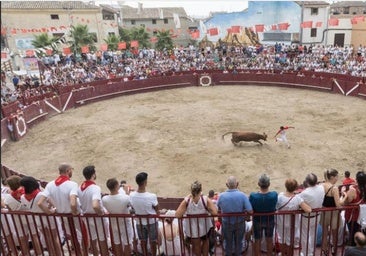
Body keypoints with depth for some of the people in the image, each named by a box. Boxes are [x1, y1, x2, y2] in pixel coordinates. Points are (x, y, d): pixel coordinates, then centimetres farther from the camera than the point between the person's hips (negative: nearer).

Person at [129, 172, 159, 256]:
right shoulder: (152, 196, -31)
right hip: (151, 222, -3)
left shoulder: (131, 195, -21)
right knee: (153, 241, 19)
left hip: (139, 222, 3)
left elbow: (133, 208, -3)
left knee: (143, 241, 24)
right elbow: (157, 209, -14)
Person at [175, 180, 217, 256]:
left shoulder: (186, 201, -25)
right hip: (204, 226, 1)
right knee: (205, 241, 33)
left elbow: (177, 215, -25)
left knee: (196, 245, 24)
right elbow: (215, 212, -27)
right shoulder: (206, 199, -24)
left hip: (191, 229, -1)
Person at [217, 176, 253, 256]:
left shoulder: (222, 196, -21)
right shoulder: (242, 195, -24)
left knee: (228, 242, 24)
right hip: (240, 223, 0)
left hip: (227, 223, 1)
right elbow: (250, 211, -25)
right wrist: (243, 210, -4)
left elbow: (218, 209, -4)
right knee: (238, 242, 24)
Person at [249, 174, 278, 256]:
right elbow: (275, 207, -10)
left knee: (257, 240, 21)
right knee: (269, 239, 26)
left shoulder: (253, 196, -33)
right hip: (270, 220, 2)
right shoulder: (274, 194, -29)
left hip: (257, 221, -1)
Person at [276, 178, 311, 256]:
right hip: (291, 224, -1)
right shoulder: (297, 198, -28)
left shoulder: (280, 195, -25)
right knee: (290, 241, 24)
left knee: (281, 239, 25)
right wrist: (301, 205, -10)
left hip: (281, 223, 1)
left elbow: (276, 207, -12)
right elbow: (308, 210, -28)